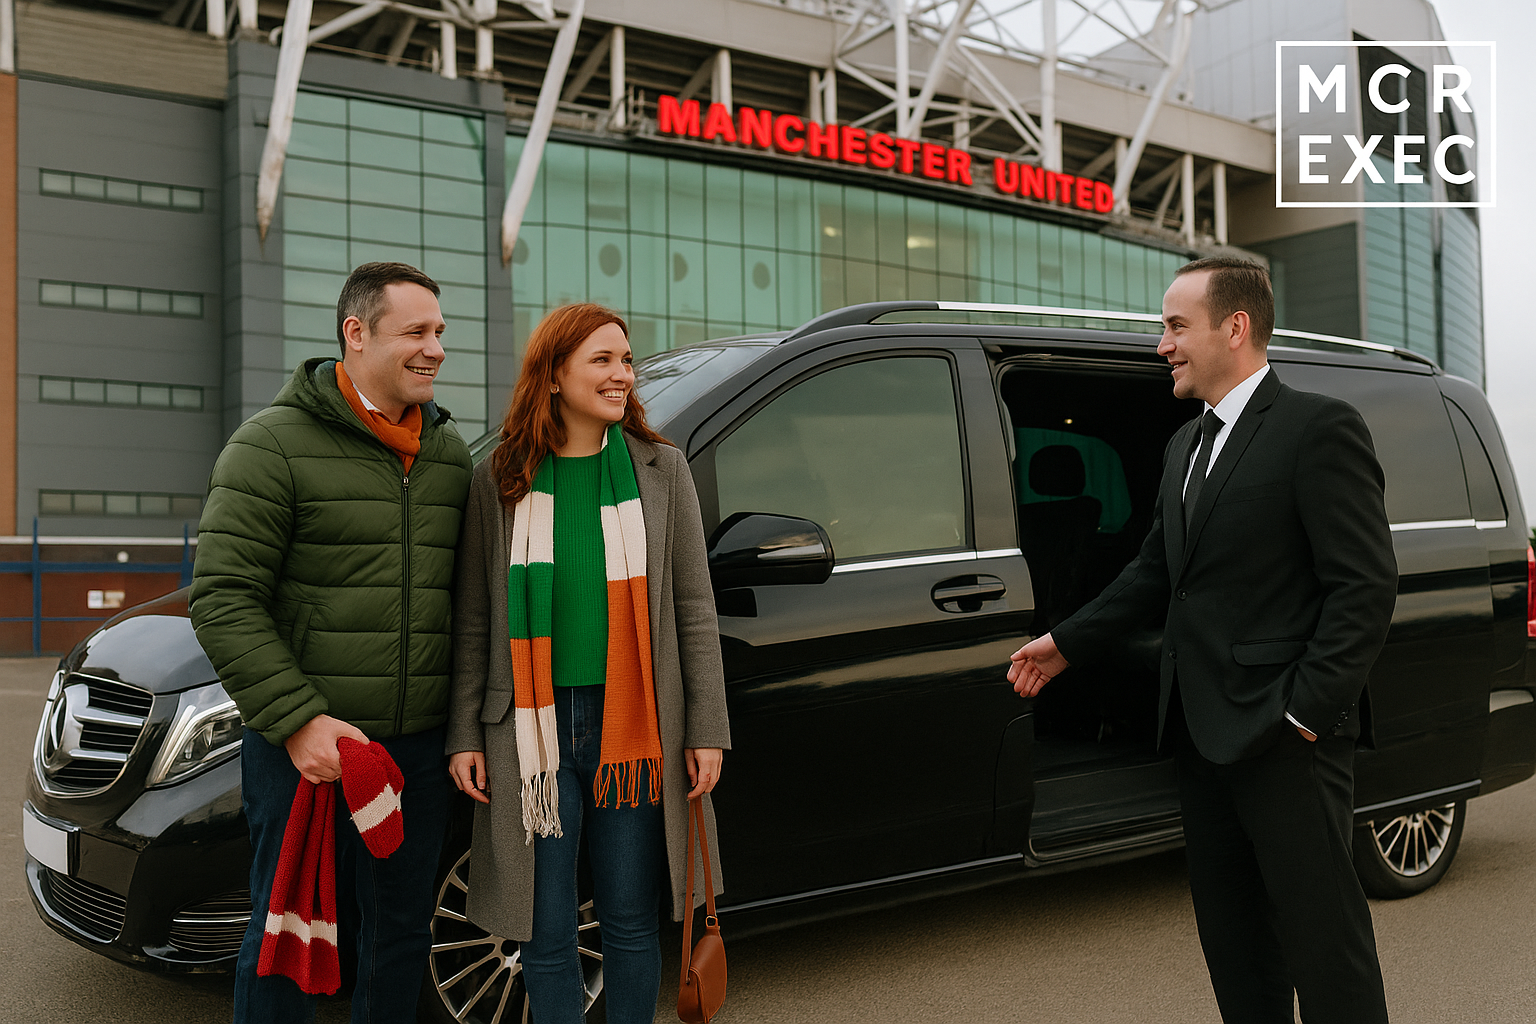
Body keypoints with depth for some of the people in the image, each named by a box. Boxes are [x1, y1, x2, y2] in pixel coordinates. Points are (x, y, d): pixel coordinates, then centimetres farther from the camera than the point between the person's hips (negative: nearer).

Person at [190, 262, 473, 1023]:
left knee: (401, 937, 16)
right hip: (304, 747, -5)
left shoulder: (449, 452, 11)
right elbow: (221, 599, -12)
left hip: (419, 747, 5)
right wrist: (298, 721, -19)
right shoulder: (274, 444, -8)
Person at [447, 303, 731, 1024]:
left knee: (630, 924, 11)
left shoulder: (661, 470, 3)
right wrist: (464, 735, 2)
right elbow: (473, 621, 6)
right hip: (532, 730, 0)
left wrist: (707, 729, 0)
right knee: (546, 935, 7)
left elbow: (694, 610, 3)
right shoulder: (499, 481, 2)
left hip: (634, 728, 1)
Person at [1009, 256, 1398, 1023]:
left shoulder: (1318, 428, -9)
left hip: (1284, 738, -8)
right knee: (1229, 931, 16)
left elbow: (1365, 585, -14)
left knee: (1323, 931, 1)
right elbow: (1155, 571, 22)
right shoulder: (1184, 448, 17)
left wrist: (1305, 708, -18)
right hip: (1202, 731, 8)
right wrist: (1066, 643, 16)